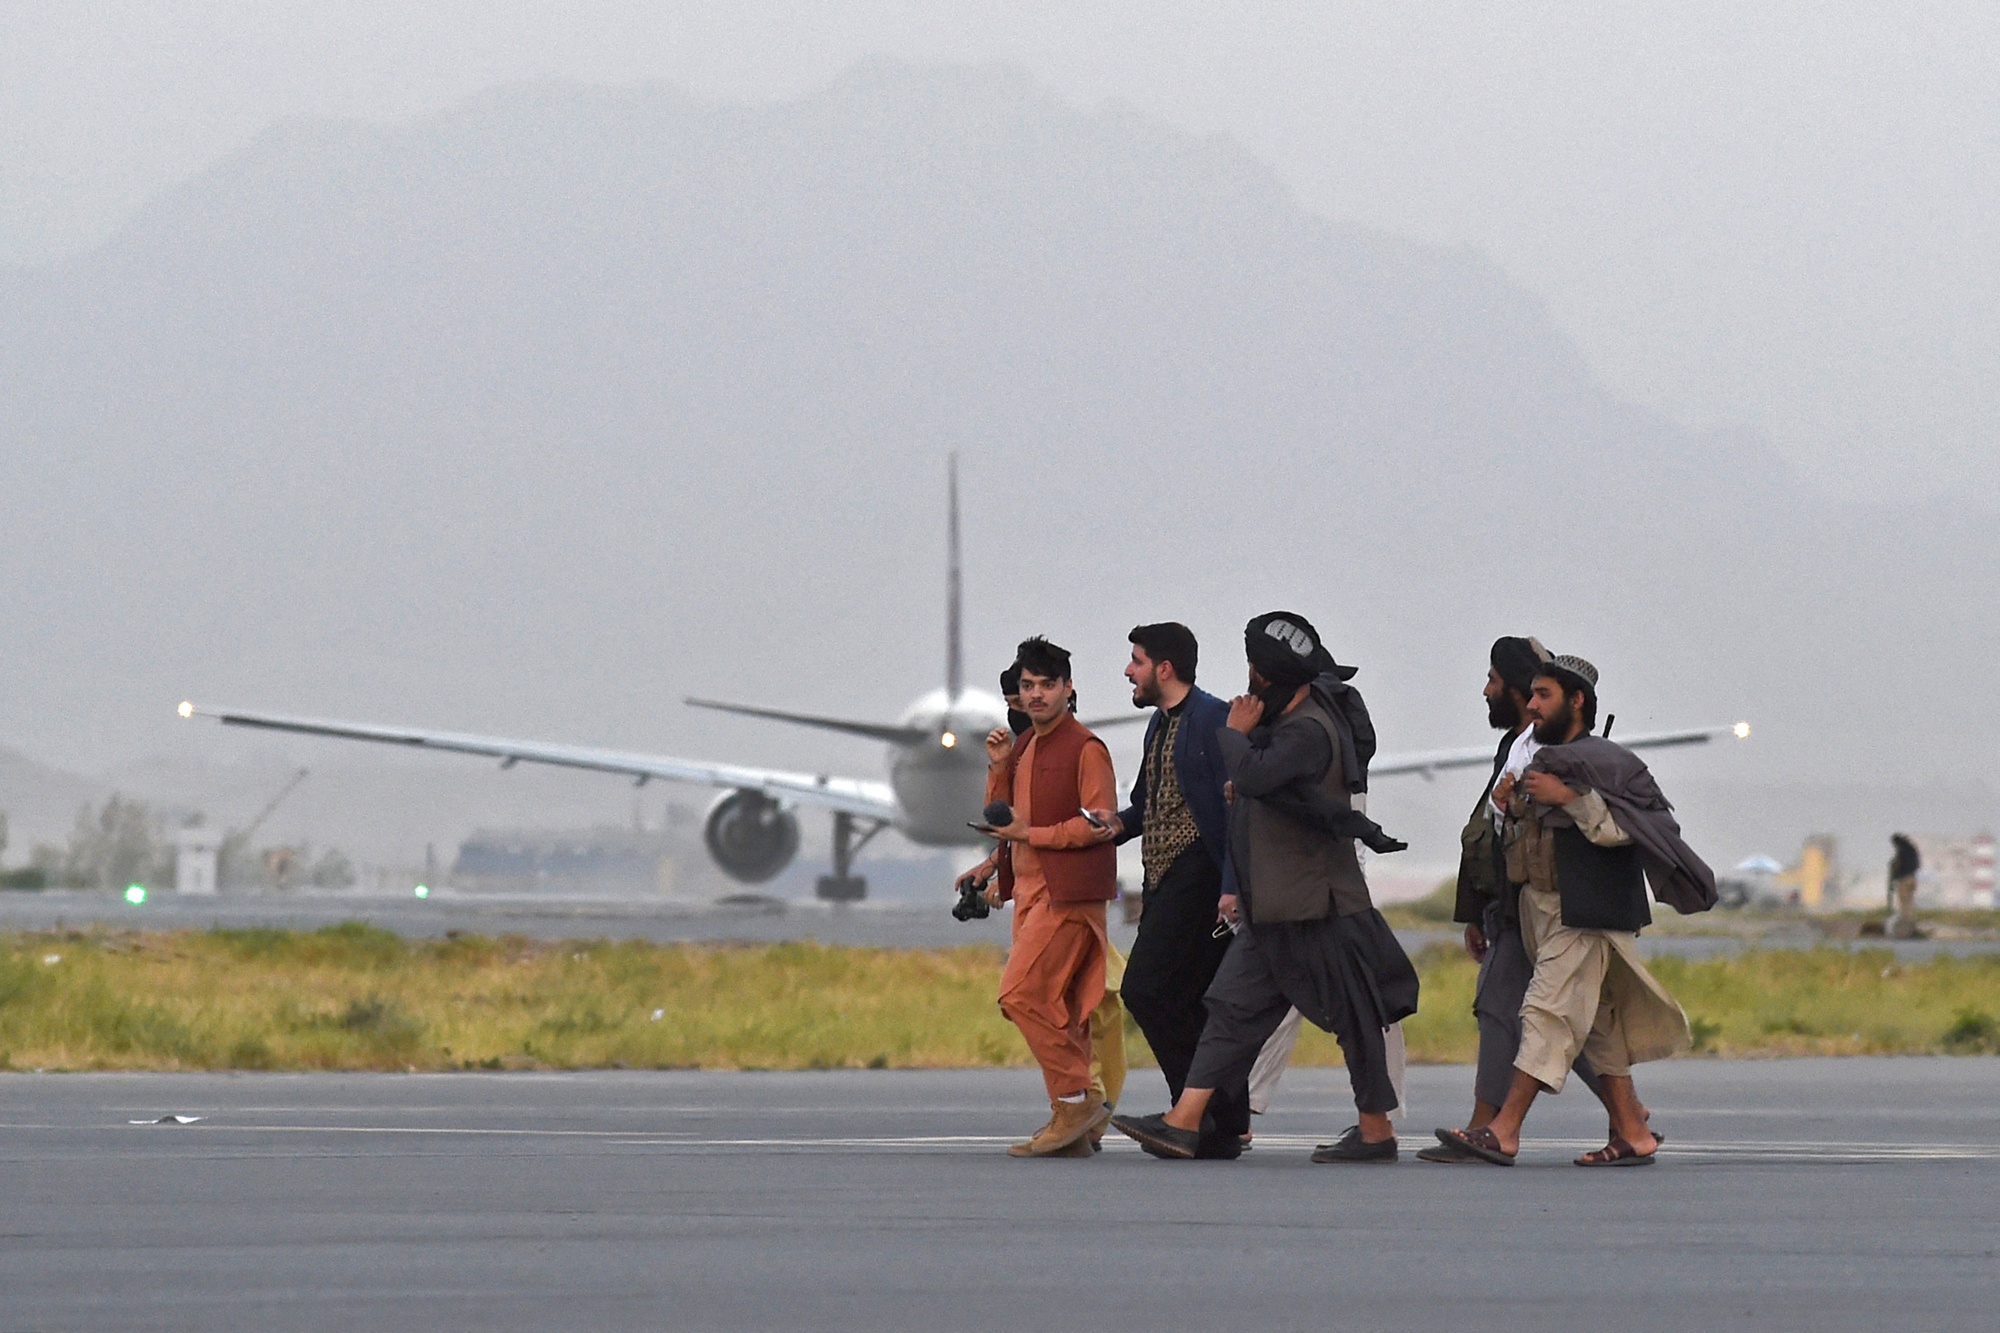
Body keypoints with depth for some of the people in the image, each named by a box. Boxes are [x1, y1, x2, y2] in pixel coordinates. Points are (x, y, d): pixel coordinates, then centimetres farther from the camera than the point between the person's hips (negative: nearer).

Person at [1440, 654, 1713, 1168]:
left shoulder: (1603, 761, -9)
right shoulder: (1545, 763, 18)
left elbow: (1620, 830, -19)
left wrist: (1568, 798, -22)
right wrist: (1515, 810, 2)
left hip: (1585, 914, -9)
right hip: (1544, 908, 9)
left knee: (1550, 1013, -14)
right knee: (1598, 1024, 9)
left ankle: (1503, 1131, -21)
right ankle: (1632, 1134, 11)